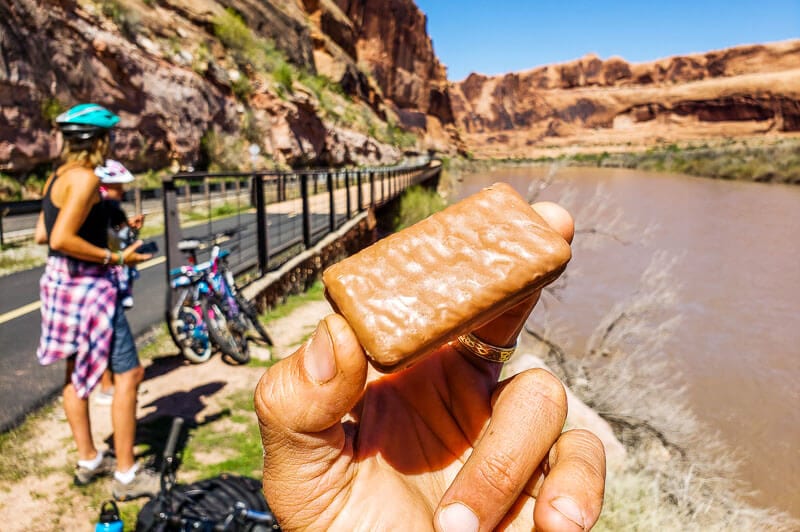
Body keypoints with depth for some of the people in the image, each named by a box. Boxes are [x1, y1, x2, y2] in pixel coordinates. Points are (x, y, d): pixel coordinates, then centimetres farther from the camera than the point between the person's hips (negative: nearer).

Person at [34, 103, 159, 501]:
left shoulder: (57, 177, 10)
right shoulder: (85, 178, -18)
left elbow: (42, 234, 14)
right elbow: (62, 240, -26)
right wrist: (116, 257, -19)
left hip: (59, 280, 10)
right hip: (87, 284, -10)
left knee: (76, 372, 18)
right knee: (128, 374, -2)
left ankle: (88, 460, 32)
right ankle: (126, 474, 4)